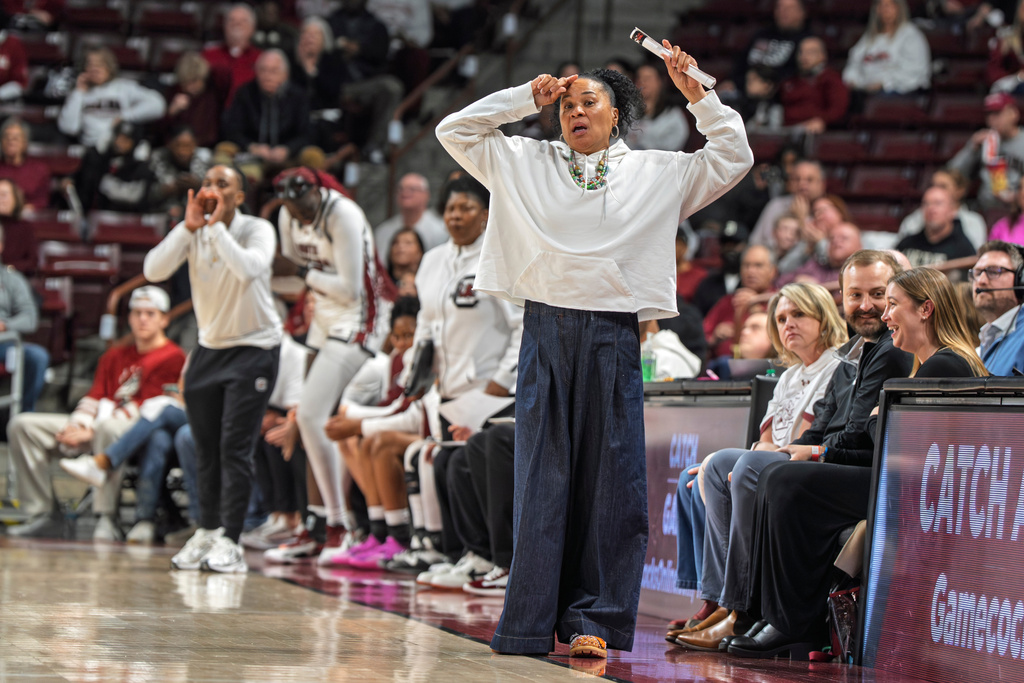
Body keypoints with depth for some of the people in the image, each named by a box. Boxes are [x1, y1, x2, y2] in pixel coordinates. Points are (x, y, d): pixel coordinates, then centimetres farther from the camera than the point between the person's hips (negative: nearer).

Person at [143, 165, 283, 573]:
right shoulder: (193, 233, 1)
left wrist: (217, 226, -27)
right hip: (209, 347, 5)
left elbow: (249, 269, -33)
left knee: (235, 449, -12)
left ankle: (229, 543, -12)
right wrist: (189, 226, -20)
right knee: (206, 450, 7)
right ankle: (207, 532, 19)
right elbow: (153, 271, -14)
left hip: (253, 348, -5)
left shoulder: (258, 230, -12)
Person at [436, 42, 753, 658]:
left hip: (614, 335, 0)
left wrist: (697, 94, 6)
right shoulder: (526, 164, 16)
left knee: (609, 480, -2)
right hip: (547, 331, 0)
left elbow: (734, 157, 13)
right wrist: (527, 98, 11)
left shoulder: (658, 172, 14)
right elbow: (455, 131, 15)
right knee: (542, 475, -1)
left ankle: (593, 619, 1)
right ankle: (530, 625, 0)